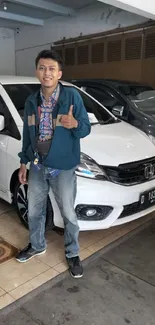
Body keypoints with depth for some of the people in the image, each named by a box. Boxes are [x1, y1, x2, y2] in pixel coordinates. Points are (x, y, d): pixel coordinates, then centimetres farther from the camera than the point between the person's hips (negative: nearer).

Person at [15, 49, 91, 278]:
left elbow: (86, 129, -10)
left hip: (63, 168, -4)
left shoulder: (72, 96, -11)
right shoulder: (31, 102, 4)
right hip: (38, 166, 5)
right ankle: (37, 246, 44)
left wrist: (75, 124, -32)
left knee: (68, 214, 9)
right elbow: (27, 135, 11)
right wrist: (24, 162, 10)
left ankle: (72, 254, 32)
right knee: (34, 211, 18)